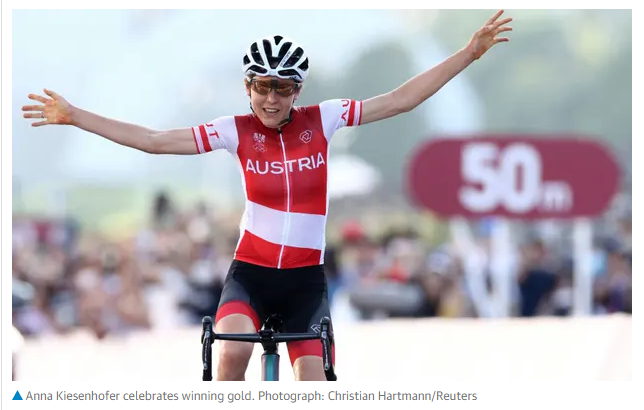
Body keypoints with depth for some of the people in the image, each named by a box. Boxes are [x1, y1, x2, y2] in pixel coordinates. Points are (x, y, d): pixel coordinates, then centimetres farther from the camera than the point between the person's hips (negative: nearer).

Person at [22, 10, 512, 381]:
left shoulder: (322, 120, -2)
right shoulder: (236, 131, -4)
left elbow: (400, 100, -2)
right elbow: (154, 140, -4)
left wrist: (469, 53, -7)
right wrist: (74, 117, -8)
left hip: (306, 279, 1)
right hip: (250, 273, -1)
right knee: (234, 349, -31)